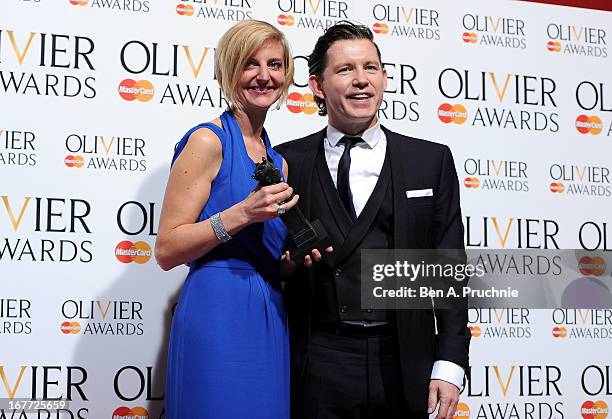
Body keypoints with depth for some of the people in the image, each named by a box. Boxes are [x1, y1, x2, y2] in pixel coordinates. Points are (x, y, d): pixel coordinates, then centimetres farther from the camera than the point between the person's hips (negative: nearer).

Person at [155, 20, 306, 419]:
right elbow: (167, 251, -11)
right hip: (218, 315, -7)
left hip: (271, 320, 7)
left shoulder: (277, 160, 15)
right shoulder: (209, 140, -7)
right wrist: (243, 213, -20)